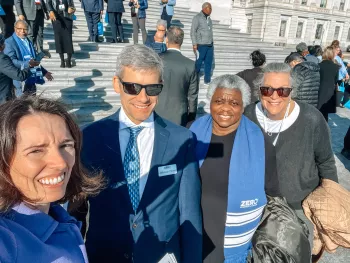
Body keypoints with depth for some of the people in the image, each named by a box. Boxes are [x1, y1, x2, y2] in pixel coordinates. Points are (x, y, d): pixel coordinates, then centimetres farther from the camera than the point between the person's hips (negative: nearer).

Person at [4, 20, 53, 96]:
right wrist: (27, 64, -32)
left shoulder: (28, 41, 17)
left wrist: (44, 72, 19)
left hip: (31, 80, 7)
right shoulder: (9, 42, -6)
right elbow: (11, 61, -19)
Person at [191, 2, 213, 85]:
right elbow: (193, 31, -9)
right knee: (199, 62, 2)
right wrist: (194, 44, -15)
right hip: (201, 45, -6)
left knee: (209, 63, 7)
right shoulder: (197, 17, -6)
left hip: (210, 45, 6)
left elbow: (210, 31, 17)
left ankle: (207, 80, 16)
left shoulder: (208, 18, 14)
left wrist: (212, 42, 14)